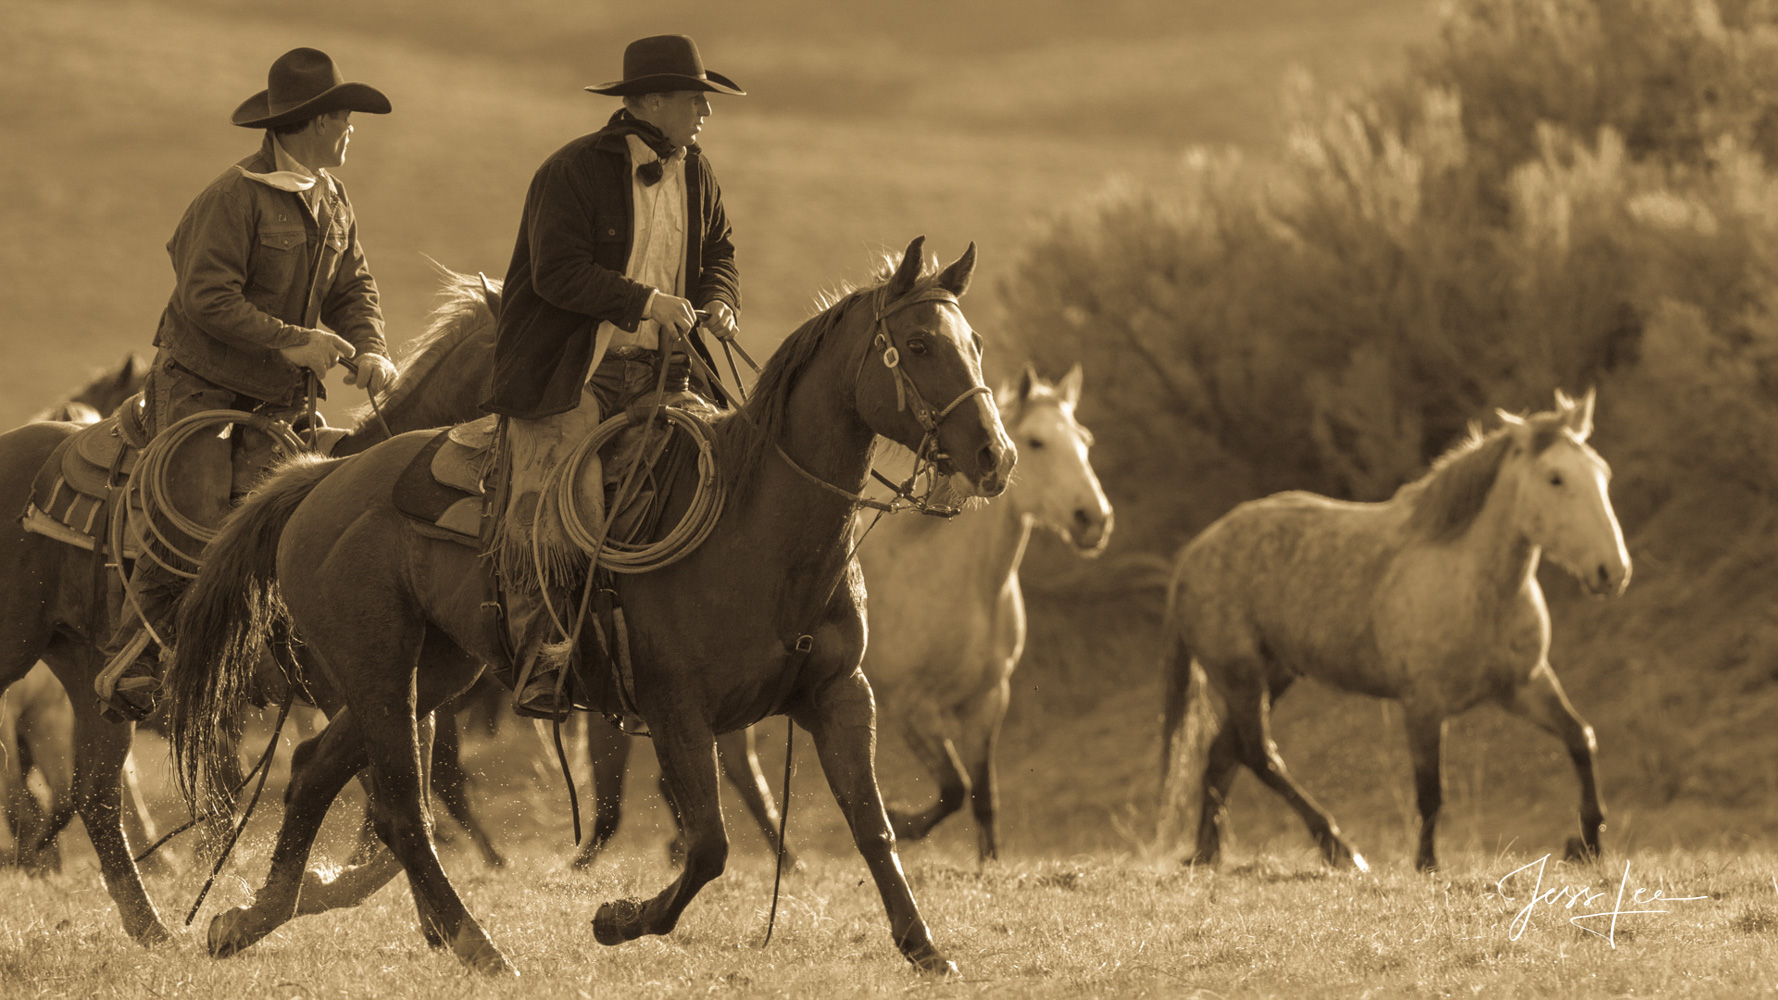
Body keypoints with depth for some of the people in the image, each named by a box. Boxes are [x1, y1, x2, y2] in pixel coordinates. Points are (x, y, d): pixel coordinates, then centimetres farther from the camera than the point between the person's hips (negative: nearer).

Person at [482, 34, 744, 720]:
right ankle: (539, 662, -10)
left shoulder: (693, 175, 12)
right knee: (553, 509, -17)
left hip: (659, 367, 6)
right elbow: (558, 272, -18)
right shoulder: (572, 173, -10)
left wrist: (719, 301, 0)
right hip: (570, 373, -6)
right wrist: (645, 301, -26)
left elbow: (719, 252, 22)